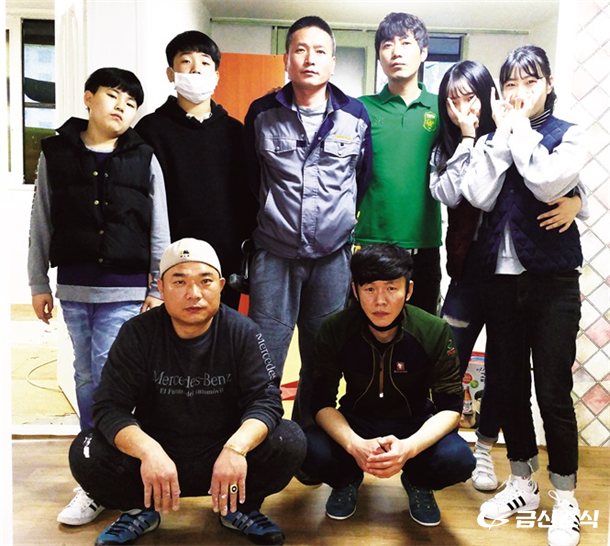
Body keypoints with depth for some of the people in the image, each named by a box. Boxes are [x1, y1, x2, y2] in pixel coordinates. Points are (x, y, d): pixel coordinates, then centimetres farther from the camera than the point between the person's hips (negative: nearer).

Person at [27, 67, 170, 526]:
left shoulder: (144, 159, 1)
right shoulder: (56, 154, 5)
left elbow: (159, 231, 2)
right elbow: (41, 225, 8)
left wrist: (158, 289, 0)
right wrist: (39, 284, 6)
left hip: (125, 291, -2)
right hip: (73, 288, 3)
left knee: (109, 379, -5)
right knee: (86, 378, 11)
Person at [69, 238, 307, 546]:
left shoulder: (242, 332, -8)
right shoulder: (137, 334, -8)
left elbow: (266, 399, -14)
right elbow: (110, 408, -15)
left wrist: (236, 447, -36)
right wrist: (148, 450, -36)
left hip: (222, 451, 0)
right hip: (155, 453, 1)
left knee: (290, 441, -24)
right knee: (86, 454, -23)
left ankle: (239, 508, 6)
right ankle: (142, 510, 8)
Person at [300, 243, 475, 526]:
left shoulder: (436, 332, -19)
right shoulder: (334, 330, -17)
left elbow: (450, 406, -15)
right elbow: (322, 402, -15)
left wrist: (409, 447, -34)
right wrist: (354, 444, -35)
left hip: (415, 426, 0)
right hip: (355, 426, 0)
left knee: (459, 460, -30)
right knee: (311, 451, -30)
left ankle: (417, 482, 9)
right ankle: (347, 479, 8)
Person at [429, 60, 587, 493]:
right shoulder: (447, 148, 7)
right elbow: (448, 194, -12)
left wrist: (575, 203, -20)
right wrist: (467, 139, -9)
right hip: (472, 267, 1)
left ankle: (484, 451, 28)